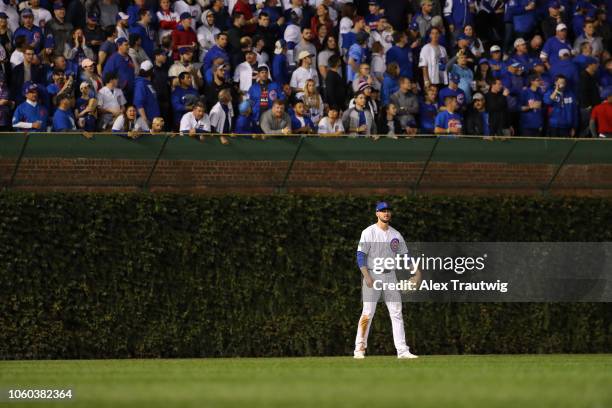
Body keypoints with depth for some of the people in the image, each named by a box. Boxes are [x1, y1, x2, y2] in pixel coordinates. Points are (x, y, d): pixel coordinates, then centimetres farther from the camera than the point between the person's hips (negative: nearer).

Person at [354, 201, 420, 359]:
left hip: (390, 275, 5)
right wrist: (366, 276, -22)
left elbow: (405, 256, 13)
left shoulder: (396, 235, 12)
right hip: (373, 274, -5)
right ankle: (359, 349, -5)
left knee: (397, 313, 1)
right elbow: (360, 256, -10)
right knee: (368, 312, -9)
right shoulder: (369, 233, -4)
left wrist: (416, 272, -1)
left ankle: (402, 350, 1)